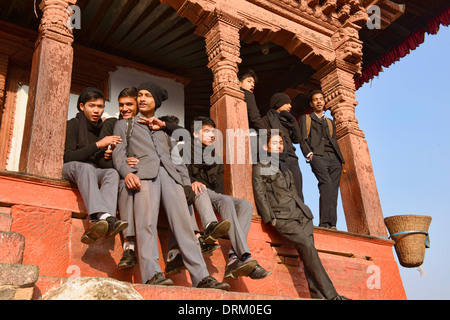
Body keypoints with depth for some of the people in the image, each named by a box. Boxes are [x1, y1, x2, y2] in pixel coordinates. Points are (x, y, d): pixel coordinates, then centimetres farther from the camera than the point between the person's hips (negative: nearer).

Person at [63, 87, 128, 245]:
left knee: (112, 172, -28)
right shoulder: (73, 124, 2)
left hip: (93, 173, 4)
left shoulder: (104, 128, 17)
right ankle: (102, 216, -59)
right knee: (85, 167, -37)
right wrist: (98, 145, -16)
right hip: (69, 170, -4)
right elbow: (68, 156, -12)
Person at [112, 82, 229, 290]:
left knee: (183, 222, -15)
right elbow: (118, 153, 11)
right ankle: (151, 274, -32)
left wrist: (186, 182, 7)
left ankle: (201, 277, -23)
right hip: (144, 173, -1)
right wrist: (127, 172, -11)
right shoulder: (124, 125, 27)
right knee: (146, 222, -24)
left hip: (170, 174, 2)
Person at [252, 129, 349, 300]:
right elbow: (260, 195, -1)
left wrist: (303, 210, 14)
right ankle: (330, 295, -20)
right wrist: (270, 219, -9)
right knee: (307, 245, -21)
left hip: (301, 212, 6)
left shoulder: (286, 168, 26)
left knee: (307, 252, -9)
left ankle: (318, 296, -11)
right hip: (282, 216, -6)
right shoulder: (260, 167, 7)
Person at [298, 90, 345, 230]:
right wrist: (309, 154, -10)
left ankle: (332, 224, -14)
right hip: (317, 156, -5)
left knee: (333, 190, -10)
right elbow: (302, 139, 8)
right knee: (326, 184, -26)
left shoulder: (330, 122, 33)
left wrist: (340, 160, 11)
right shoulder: (305, 119, 21)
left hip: (334, 158, 5)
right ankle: (325, 223, -33)